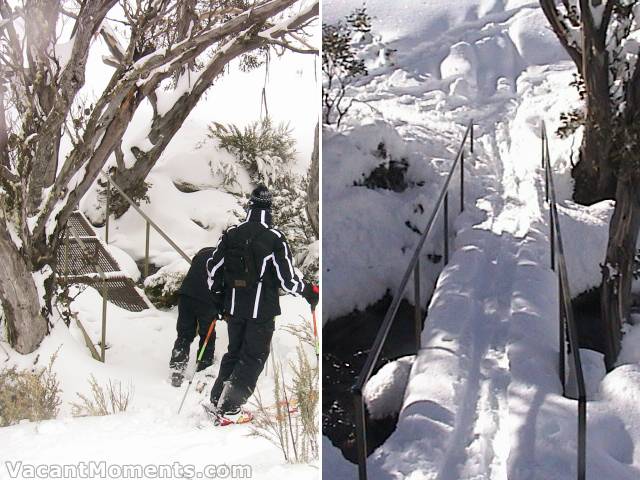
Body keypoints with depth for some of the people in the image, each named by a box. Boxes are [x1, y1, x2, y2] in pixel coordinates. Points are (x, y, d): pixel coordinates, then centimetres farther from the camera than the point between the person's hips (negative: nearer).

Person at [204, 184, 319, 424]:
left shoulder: (230, 234, 1)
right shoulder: (274, 238, -13)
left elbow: (213, 268, 7)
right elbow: (288, 278, -12)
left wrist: (216, 292, 25)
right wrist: (309, 291, 5)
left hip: (234, 306, 5)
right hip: (262, 309, -5)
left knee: (234, 352, 19)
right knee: (253, 357, 5)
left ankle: (216, 401, 19)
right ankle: (230, 407, 1)